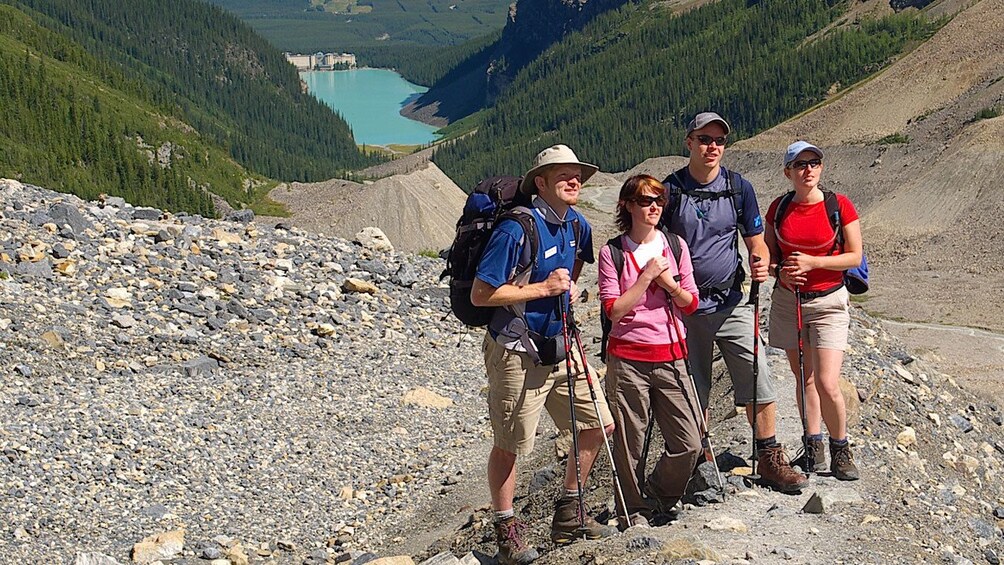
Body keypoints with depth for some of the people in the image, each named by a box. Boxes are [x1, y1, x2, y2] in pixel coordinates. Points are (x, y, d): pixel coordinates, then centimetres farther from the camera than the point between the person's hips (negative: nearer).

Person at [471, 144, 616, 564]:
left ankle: (569, 515, 26)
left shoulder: (576, 225, 5)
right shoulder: (517, 229, -19)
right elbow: (481, 294, -20)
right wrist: (543, 288, -20)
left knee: (600, 425, 10)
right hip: (517, 353, -8)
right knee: (510, 445, 2)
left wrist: (570, 287, 8)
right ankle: (507, 530, 19)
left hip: (561, 347, 8)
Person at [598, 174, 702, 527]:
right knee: (629, 444, 2)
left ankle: (662, 492, 25)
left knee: (689, 444, -1)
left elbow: (691, 303, 9)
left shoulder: (675, 246, 9)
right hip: (628, 359, -3)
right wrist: (647, 277, -12)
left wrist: (668, 282, -9)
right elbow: (613, 310, -8)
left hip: (671, 356, 3)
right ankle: (633, 510, 21)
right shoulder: (612, 252, -1)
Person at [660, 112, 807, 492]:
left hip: (732, 305, 1)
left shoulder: (739, 187, 3)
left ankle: (770, 461, 10)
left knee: (760, 386, -2)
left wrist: (760, 263, -14)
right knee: (693, 396, 7)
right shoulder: (671, 190, -2)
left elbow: (756, 242, 8)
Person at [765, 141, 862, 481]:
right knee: (804, 378, 11)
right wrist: (782, 271, -10)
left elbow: (854, 256, -6)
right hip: (787, 300, 3)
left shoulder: (839, 205, -7)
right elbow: (769, 254, 11)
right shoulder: (778, 208, 2)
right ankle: (813, 446, 22)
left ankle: (840, 450, 10)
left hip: (828, 302, -3)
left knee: (827, 385, -10)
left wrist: (812, 262, -16)